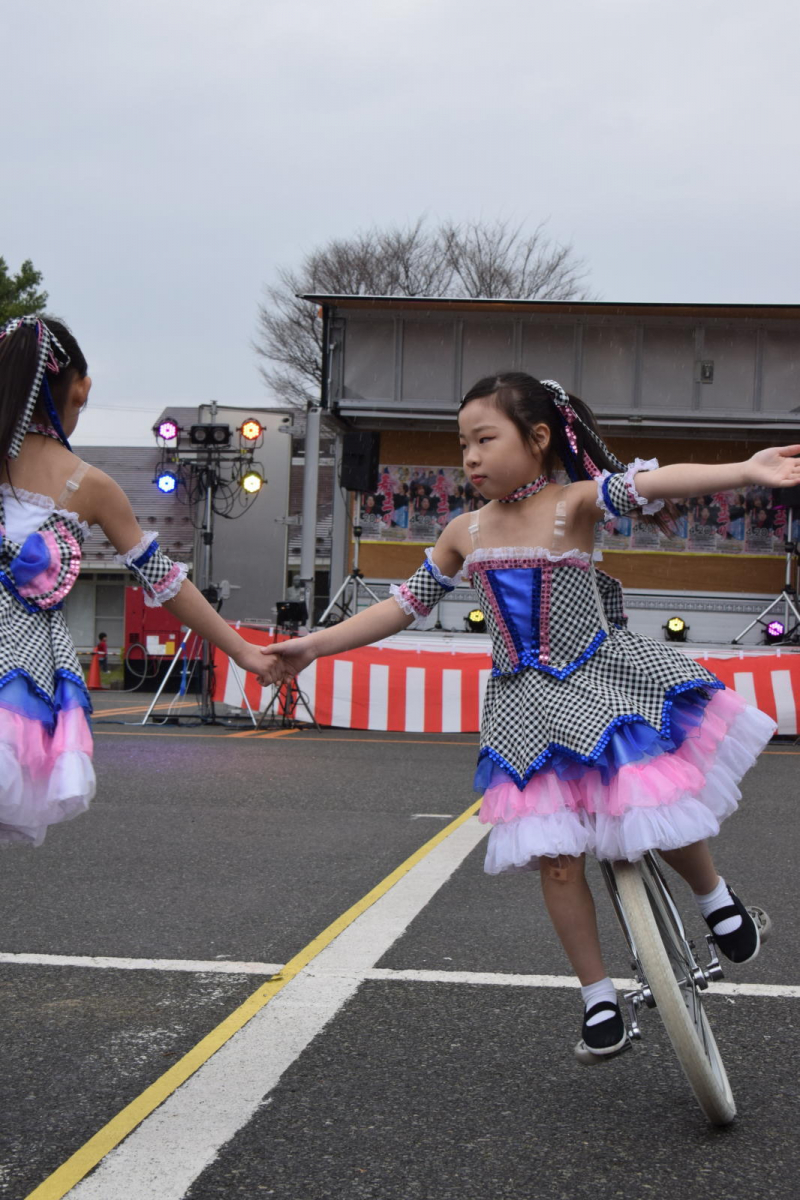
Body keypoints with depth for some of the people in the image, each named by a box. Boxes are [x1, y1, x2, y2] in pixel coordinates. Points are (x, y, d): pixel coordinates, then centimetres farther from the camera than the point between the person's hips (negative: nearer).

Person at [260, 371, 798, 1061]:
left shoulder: (572, 504, -11)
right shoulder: (465, 533, 4)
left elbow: (650, 484, -29)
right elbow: (406, 605, 14)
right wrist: (315, 645, 11)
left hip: (604, 679, -3)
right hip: (526, 707, 4)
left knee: (661, 816, -9)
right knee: (555, 858, -2)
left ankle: (717, 898, 26)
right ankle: (599, 998, 14)